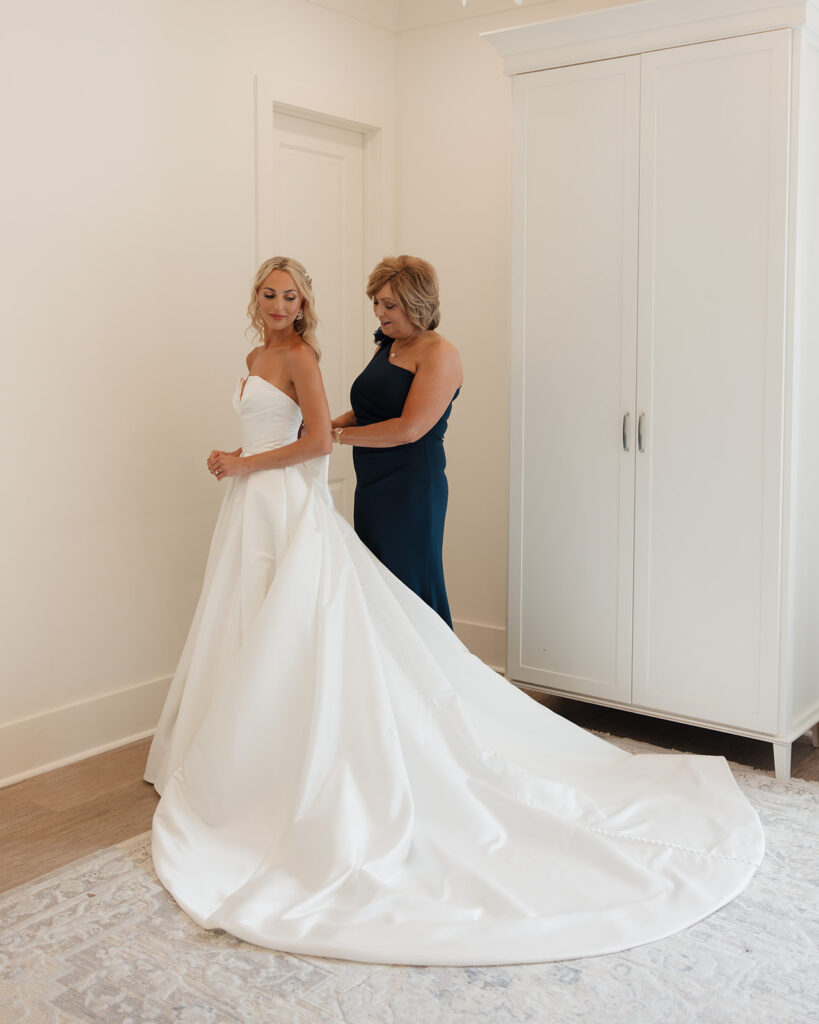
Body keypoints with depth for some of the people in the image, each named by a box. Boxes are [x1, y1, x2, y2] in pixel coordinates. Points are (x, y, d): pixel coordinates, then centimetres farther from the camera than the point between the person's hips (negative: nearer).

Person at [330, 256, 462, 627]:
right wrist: (328, 425, 3)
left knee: (410, 591, -2)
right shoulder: (385, 347, 14)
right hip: (373, 487, 8)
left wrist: (339, 435, -12)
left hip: (412, 489, -8)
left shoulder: (439, 354, -10)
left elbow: (409, 429, -19)